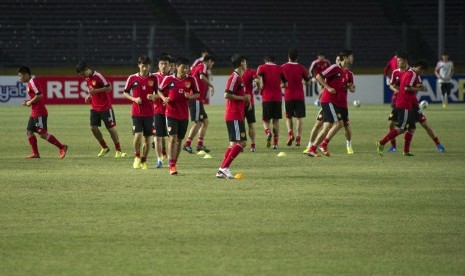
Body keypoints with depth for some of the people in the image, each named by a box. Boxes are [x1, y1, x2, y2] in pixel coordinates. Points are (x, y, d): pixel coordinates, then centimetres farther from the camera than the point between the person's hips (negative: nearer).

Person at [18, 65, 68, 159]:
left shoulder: (32, 82, -15)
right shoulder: (29, 83, 16)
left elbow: (39, 95, -24)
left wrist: (30, 102, -14)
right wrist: (28, 102, 10)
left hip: (39, 113, -11)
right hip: (34, 113, 11)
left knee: (43, 134, -9)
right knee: (29, 131, 8)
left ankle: (62, 147, -6)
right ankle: (35, 153, 10)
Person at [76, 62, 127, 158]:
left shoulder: (98, 76, -17)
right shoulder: (87, 78, 7)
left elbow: (109, 88, -17)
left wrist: (96, 91, -25)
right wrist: (89, 96, 4)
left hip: (105, 107, -8)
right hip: (94, 107, 8)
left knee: (111, 128, -3)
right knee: (93, 128, 0)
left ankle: (118, 151, 6)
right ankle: (104, 148, 17)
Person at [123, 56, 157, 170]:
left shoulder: (153, 79, 1)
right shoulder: (132, 78, -1)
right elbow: (125, 93, 7)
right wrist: (134, 99, -10)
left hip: (149, 113, 2)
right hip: (136, 112, -2)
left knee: (147, 138, 5)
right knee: (138, 135, -15)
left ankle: (143, 161, 20)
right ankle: (137, 157, 8)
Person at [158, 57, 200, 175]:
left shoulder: (191, 80, -2)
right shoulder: (169, 79, -6)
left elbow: (197, 94, 7)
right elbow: (159, 91, 8)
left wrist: (190, 96, -14)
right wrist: (164, 98, -11)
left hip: (184, 115, 3)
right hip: (171, 113, -3)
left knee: (179, 140, 10)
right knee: (173, 137, -15)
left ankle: (174, 164, 23)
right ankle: (172, 165, -14)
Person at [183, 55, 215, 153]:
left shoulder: (197, 67, 19)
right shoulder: (203, 66, -8)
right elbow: (202, 77, -29)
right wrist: (211, 86, -23)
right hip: (196, 100, -10)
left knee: (205, 121, 13)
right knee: (198, 122, -11)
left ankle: (200, 144, 13)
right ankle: (187, 144, -12)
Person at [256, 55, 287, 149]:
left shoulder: (262, 68, 3)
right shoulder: (279, 69, 10)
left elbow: (259, 79, -16)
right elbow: (286, 84, 11)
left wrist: (260, 88, 0)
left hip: (266, 98, -2)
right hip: (278, 97, 2)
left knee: (266, 120, 5)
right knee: (276, 120, 10)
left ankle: (268, 132, -26)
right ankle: (275, 143, 6)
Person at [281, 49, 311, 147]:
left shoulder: (283, 67, -2)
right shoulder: (301, 68, -1)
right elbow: (308, 83, 4)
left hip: (288, 96, 0)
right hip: (300, 96, 0)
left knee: (288, 117, 13)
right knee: (299, 118, 3)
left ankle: (290, 133, -11)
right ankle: (298, 138, -7)